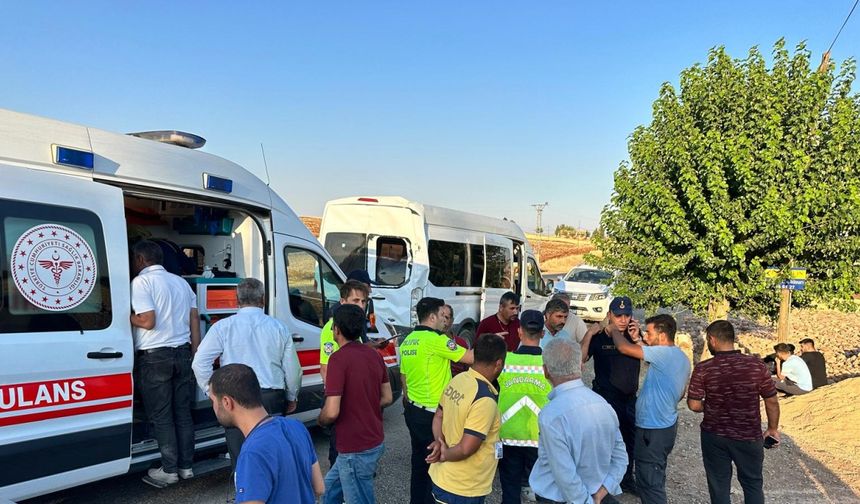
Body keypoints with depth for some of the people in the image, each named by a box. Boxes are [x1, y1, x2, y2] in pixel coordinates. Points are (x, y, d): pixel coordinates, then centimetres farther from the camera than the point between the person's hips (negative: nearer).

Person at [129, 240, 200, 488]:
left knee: (161, 416, 2)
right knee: (183, 413, 10)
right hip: (182, 352, 6)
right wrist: (195, 356, 15)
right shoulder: (181, 282, 13)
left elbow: (148, 321, -17)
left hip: (154, 356, -6)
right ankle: (186, 466, 17)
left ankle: (169, 470, 8)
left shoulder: (142, 281, -7)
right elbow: (194, 321, 11)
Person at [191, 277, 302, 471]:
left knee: (240, 457, 8)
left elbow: (200, 363, -3)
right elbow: (293, 368, 6)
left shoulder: (223, 327, -2)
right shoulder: (279, 328, 4)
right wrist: (291, 398, 21)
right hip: (272, 399, 2)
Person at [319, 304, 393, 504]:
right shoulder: (375, 354, 3)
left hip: (356, 449, -8)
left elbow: (332, 412, -23)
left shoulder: (339, 358, -20)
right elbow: (387, 398, 10)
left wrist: (320, 420, -2)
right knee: (330, 487, 26)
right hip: (375, 441, 8)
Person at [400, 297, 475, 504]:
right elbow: (471, 358, -18)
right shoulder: (435, 339, -18)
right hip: (433, 413, -8)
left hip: (414, 411, 8)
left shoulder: (407, 341, 8)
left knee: (419, 462, 18)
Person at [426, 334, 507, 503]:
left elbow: (438, 416, 9)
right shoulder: (485, 399, -27)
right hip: (464, 489, -7)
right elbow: (466, 449, -27)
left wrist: (439, 442, -5)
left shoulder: (457, 380, -2)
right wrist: (445, 455, -10)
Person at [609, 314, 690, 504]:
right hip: (666, 425, 10)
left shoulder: (664, 353, -23)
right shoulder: (681, 357, 7)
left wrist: (613, 329, -5)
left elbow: (623, 347, -25)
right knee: (654, 478, 23)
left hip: (653, 430, -10)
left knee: (649, 481, 2)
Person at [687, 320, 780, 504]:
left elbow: (694, 405, -13)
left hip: (714, 437, -1)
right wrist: (773, 428, 13)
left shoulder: (703, 369, -15)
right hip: (749, 436, 1)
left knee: (719, 486, 15)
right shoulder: (757, 365, -12)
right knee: (753, 483, 22)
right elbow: (772, 401, -3)